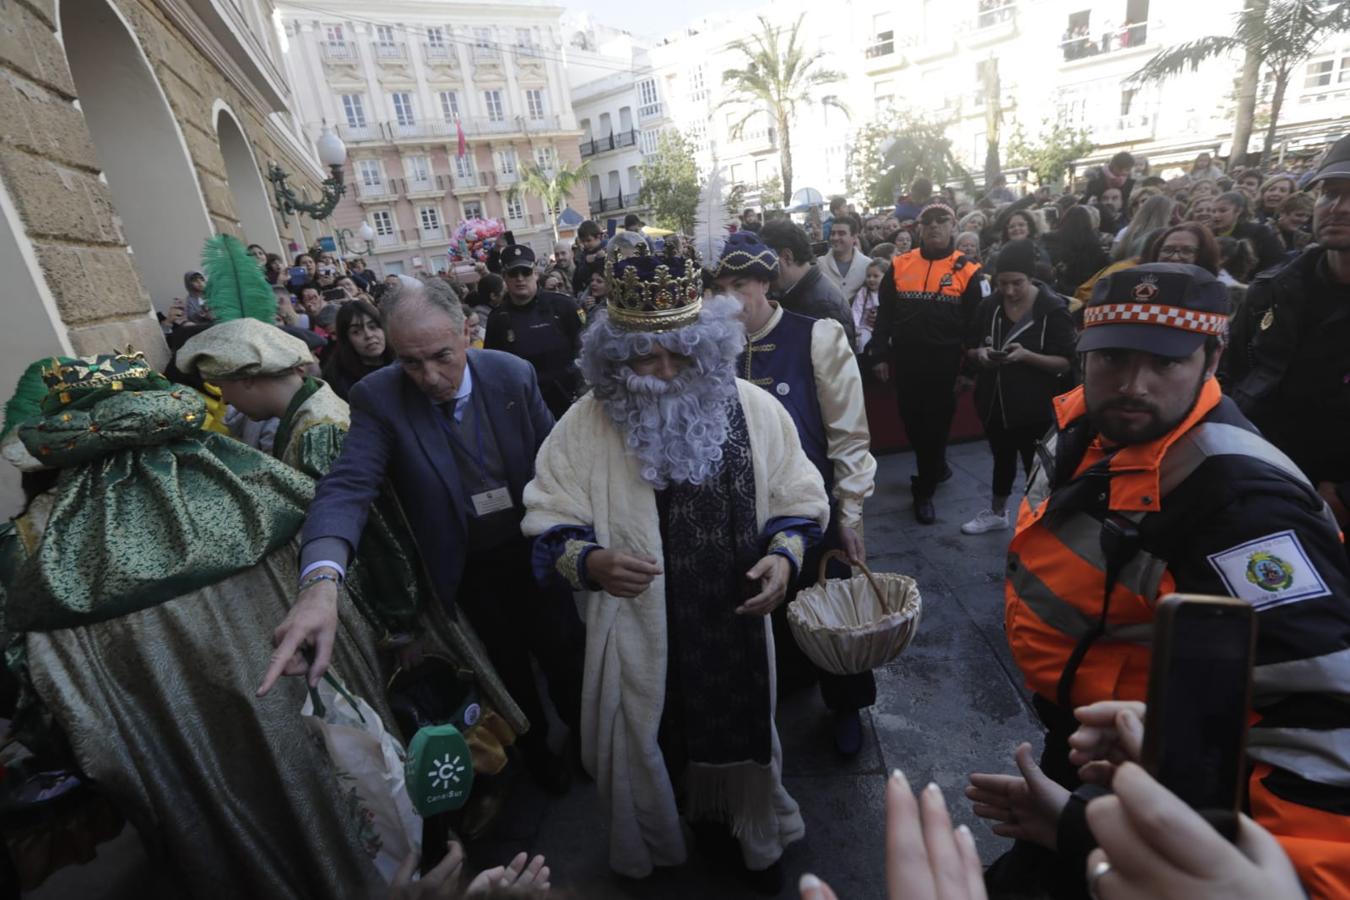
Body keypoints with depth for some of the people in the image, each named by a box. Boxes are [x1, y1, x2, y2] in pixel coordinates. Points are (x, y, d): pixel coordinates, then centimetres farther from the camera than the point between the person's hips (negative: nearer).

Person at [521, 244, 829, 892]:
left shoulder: (753, 408, -7)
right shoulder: (586, 425, -11)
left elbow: (799, 501, 2)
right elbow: (549, 522, -7)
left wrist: (784, 554, -17)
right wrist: (589, 561, -28)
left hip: (736, 625, 2)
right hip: (639, 632, -1)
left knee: (740, 732, 23)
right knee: (653, 744, 19)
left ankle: (750, 837, 57)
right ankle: (657, 845, 55)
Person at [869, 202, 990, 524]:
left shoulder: (967, 271, -2)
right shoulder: (899, 265, 4)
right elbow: (884, 314, 7)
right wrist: (880, 354, 1)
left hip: (945, 364, -3)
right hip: (906, 362, 3)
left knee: (936, 425, 4)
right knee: (912, 422, 14)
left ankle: (924, 491, 17)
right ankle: (936, 467, 40)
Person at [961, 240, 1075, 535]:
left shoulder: (1053, 309, -12)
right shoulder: (989, 305, 0)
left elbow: (1065, 362, -13)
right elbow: (969, 349, 8)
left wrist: (1026, 355, -28)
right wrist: (981, 353, -15)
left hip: (1034, 406, -4)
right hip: (994, 401, 5)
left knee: (1036, 465, 3)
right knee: (1002, 459, 21)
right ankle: (996, 513, 39)